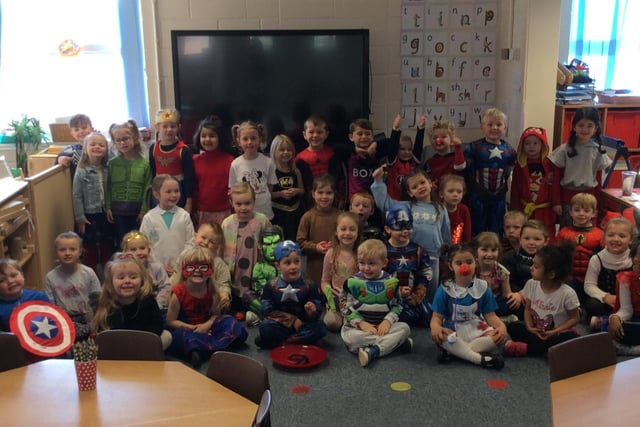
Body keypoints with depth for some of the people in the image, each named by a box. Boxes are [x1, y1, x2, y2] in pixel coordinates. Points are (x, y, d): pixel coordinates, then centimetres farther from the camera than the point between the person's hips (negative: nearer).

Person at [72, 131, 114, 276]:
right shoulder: (81, 171, -10)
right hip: (89, 215, -3)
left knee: (108, 247, 14)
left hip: (106, 214, 3)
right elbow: (77, 196, -9)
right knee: (90, 249, 8)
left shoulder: (108, 170, 0)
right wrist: (80, 218, -11)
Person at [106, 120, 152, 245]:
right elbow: (108, 187, 2)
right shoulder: (112, 163, -1)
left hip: (136, 210, -1)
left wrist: (144, 210, -6)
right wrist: (107, 207, -2)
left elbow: (147, 189, -3)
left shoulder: (144, 164, -4)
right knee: (121, 241, 9)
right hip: (117, 210, 1)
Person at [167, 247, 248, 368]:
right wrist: (192, 328, -20)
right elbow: (171, 321, -11)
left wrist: (207, 325, -19)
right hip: (185, 329, -5)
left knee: (231, 323, -17)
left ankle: (204, 351, -29)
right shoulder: (178, 293, -16)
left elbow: (215, 314, 3)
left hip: (205, 327, 5)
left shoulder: (212, 292, -5)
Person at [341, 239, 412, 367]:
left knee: (404, 328, -21)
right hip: (359, 326, -2)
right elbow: (347, 307, -6)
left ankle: (372, 351, -34)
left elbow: (397, 306, 3)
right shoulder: (352, 282, -7)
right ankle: (395, 341, -28)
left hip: (383, 325, 2)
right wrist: (362, 323, -18)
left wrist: (388, 321, -15)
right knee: (349, 336, -33)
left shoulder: (391, 282, -1)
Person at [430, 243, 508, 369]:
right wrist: (435, 327, -28)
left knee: (500, 337, -26)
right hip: (453, 332, -3)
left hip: (477, 331, 3)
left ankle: (455, 350, -27)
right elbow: (437, 316, -4)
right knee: (439, 335, -36)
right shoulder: (445, 289, -2)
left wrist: (502, 326, -18)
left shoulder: (482, 287, 4)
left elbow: (490, 315, 4)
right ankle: (480, 358, -36)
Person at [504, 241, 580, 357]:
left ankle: (526, 349, -30)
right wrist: (530, 327, -14)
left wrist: (554, 332, -19)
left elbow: (575, 318, -9)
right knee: (512, 327, -17)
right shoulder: (531, 284, -8)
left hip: (559, 333, -3)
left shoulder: (567, 293, -19)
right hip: (536, 332, 3)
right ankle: (546, 347, -28)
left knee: (571, 338, -35)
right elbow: (528, 308, 3)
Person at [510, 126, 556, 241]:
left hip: (545, 211, -2)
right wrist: (514, 210, 2)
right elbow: (515, 190, 5)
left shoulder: (550, 164, -4)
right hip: (525, 210, 2)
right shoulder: (519, 165, 3)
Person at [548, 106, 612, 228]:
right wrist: (556, 202, -5)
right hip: (567, 196, -1)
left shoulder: (598, 151, -1)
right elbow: (556, 178, -3)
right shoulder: (565, 149, -6)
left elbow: (598, 179, 5)